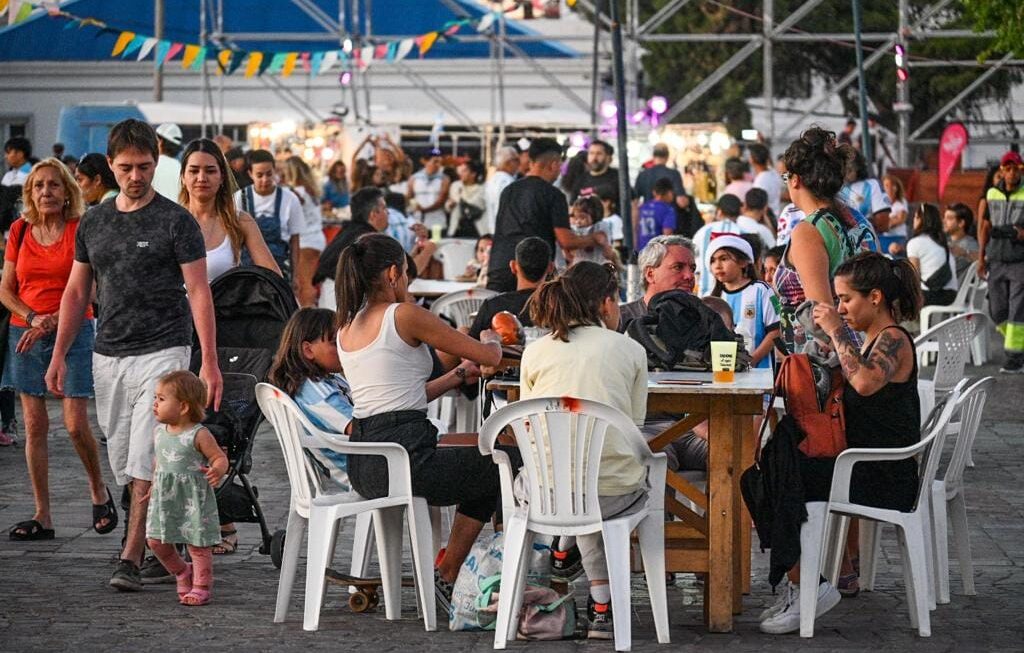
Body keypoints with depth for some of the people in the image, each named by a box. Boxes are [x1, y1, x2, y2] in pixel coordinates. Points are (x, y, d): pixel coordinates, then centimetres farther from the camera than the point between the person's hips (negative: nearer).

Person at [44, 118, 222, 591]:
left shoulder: (176, 222, -4)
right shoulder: (93, 223, 11)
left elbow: (198, 293, -6)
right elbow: (77, 292, 17)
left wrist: (210, 363, -13)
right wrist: (59, 355, 11)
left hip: (163, 352, -6)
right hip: (108, 357, 6)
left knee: (146, 464, -12)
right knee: (125, 467, 7)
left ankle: (130, 560, -12)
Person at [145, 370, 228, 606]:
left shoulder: (198, 435, -15)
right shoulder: (160, 432, 5)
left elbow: (220, 458, -12)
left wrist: (217, 471, -33)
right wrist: (154, 485, 24)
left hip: (193, 498, -6)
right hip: (164, 497, 6)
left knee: (197, 545, 1)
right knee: (156, 541, 6)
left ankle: (201, 587, 13)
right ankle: (182, 573, 28)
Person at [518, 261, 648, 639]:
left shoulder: (534, 353, 7)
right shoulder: (630, 350, 4)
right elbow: (635, 422, 11)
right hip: (614, 494, -2)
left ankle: (600, 599, 39)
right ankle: (603, 606, 30)